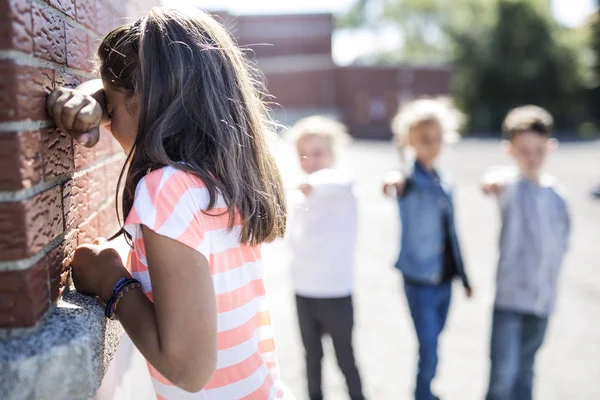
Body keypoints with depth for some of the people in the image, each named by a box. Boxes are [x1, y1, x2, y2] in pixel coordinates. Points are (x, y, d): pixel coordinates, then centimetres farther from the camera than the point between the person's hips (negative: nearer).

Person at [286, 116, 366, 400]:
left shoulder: (340, 180, -13)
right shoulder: (298, 196, 5)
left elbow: (339, 182, -39)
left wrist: (315, 183, -59)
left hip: (336, 292, -5)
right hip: (303, 291, 5)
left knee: (345, 358, 9)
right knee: (312, 357, 17)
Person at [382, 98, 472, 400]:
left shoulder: (444, 182, 8)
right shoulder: (410, 179, -13)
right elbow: (401, 183, -40)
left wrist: (464, 276, 18)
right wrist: (394, 182, -64)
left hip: (444, 280, 6)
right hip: (419, 281, -6)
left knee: (432, 345, 20)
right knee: (429, 352, -3)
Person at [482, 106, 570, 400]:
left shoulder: (555, 192, 6)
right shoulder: (511, 184, -10)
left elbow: (561, 239, 17)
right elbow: (498, 183, -36)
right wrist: (492, 182, -59)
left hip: (543, 296, 5)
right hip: (510, 295, -5)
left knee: (525, 368, 16)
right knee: (504, 373, -9)